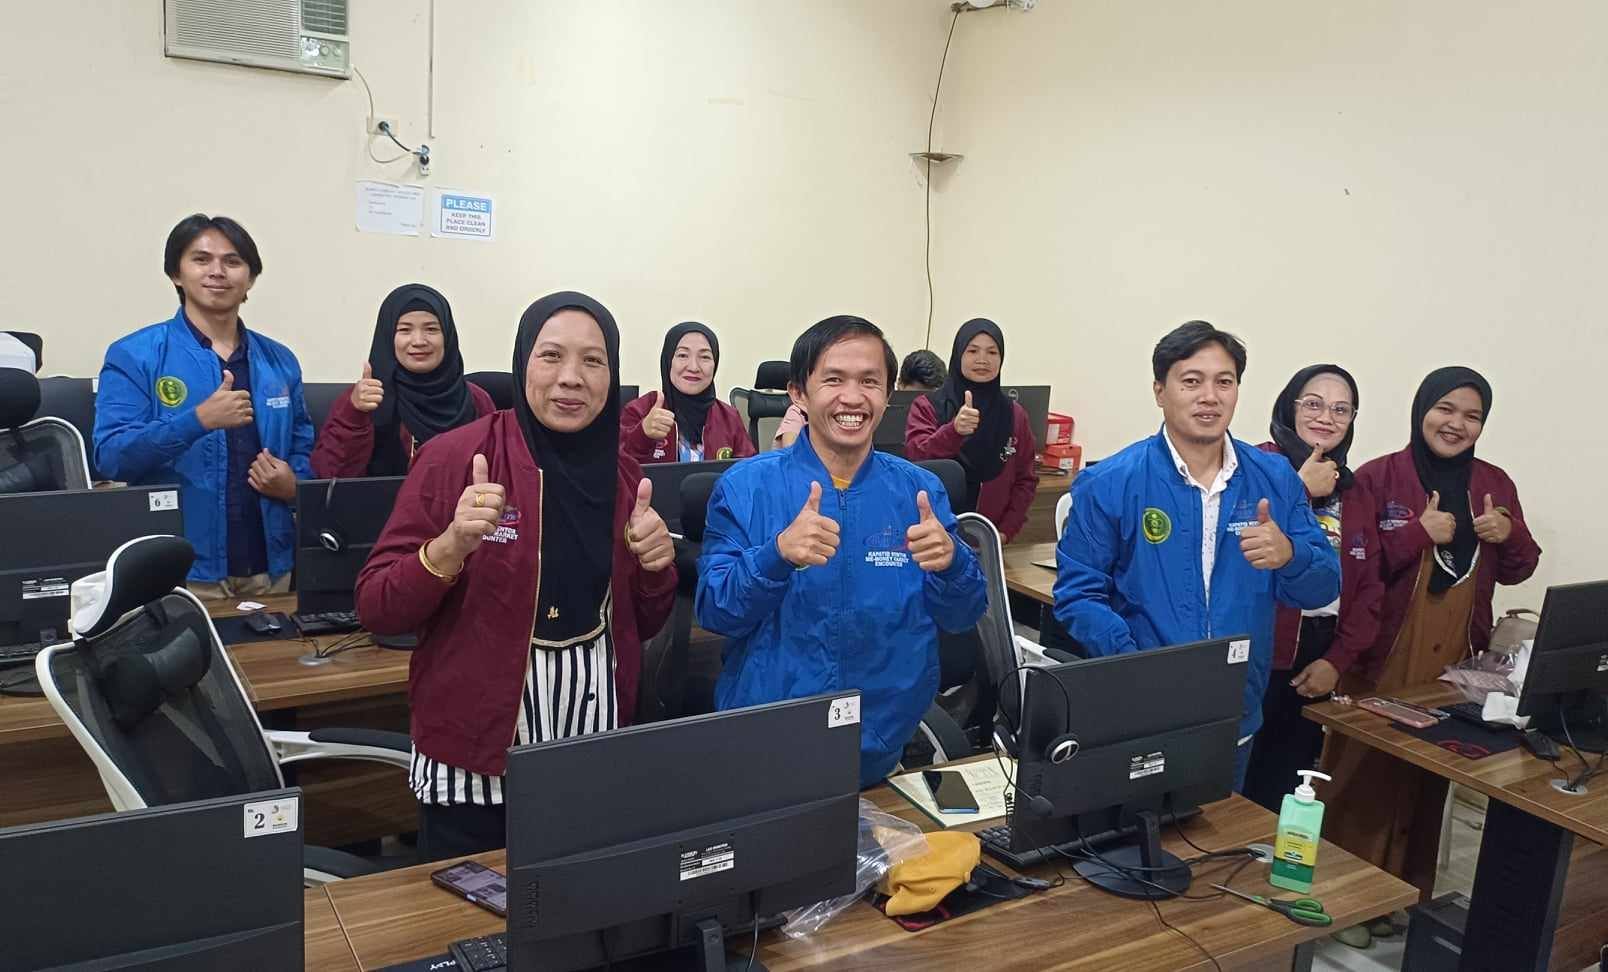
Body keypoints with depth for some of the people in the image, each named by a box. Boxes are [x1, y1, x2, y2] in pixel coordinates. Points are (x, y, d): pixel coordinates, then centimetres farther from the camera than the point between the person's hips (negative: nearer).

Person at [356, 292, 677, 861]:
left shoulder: (624, 476, 2)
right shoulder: (454, 457, -11)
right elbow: (376, 611, -11)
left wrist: (657, 567, -10)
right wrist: (451, 547, -27)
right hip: (472, 757, -3)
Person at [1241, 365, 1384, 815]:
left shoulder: (1356, 494, 14)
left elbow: (1369, 588, 11)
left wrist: (1338, 660, 0)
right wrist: (1300, 490, -18)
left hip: (1316, 669, 6)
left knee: (1278, 793, 12)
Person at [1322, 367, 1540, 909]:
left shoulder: (1495, 485, 9)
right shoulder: (1377, 477, -7)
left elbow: (1517, 571, 14)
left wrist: (1510, 534, -5)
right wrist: (1418, 533, -19)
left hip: (1454, 661, 5)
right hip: (1382, 656, -4)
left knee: (1430, 777, 13)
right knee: (1365, 773, -1)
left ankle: (1408, 895, 29)